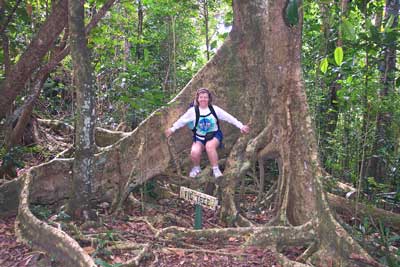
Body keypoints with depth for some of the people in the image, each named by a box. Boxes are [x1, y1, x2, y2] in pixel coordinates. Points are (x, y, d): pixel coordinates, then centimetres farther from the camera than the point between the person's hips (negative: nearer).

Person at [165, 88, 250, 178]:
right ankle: (196, 168, 7)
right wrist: (172, 129, 8)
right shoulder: (193, 110, -8)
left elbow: (229, 117, -4)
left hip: (214, 135, -1)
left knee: (209, 146, -36)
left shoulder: (214, 109, -8)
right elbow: (182, 120, 4)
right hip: (199, 137, 1)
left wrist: (241, 126, -6)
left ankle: (216, 170, -17)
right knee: (194, 152, -28)